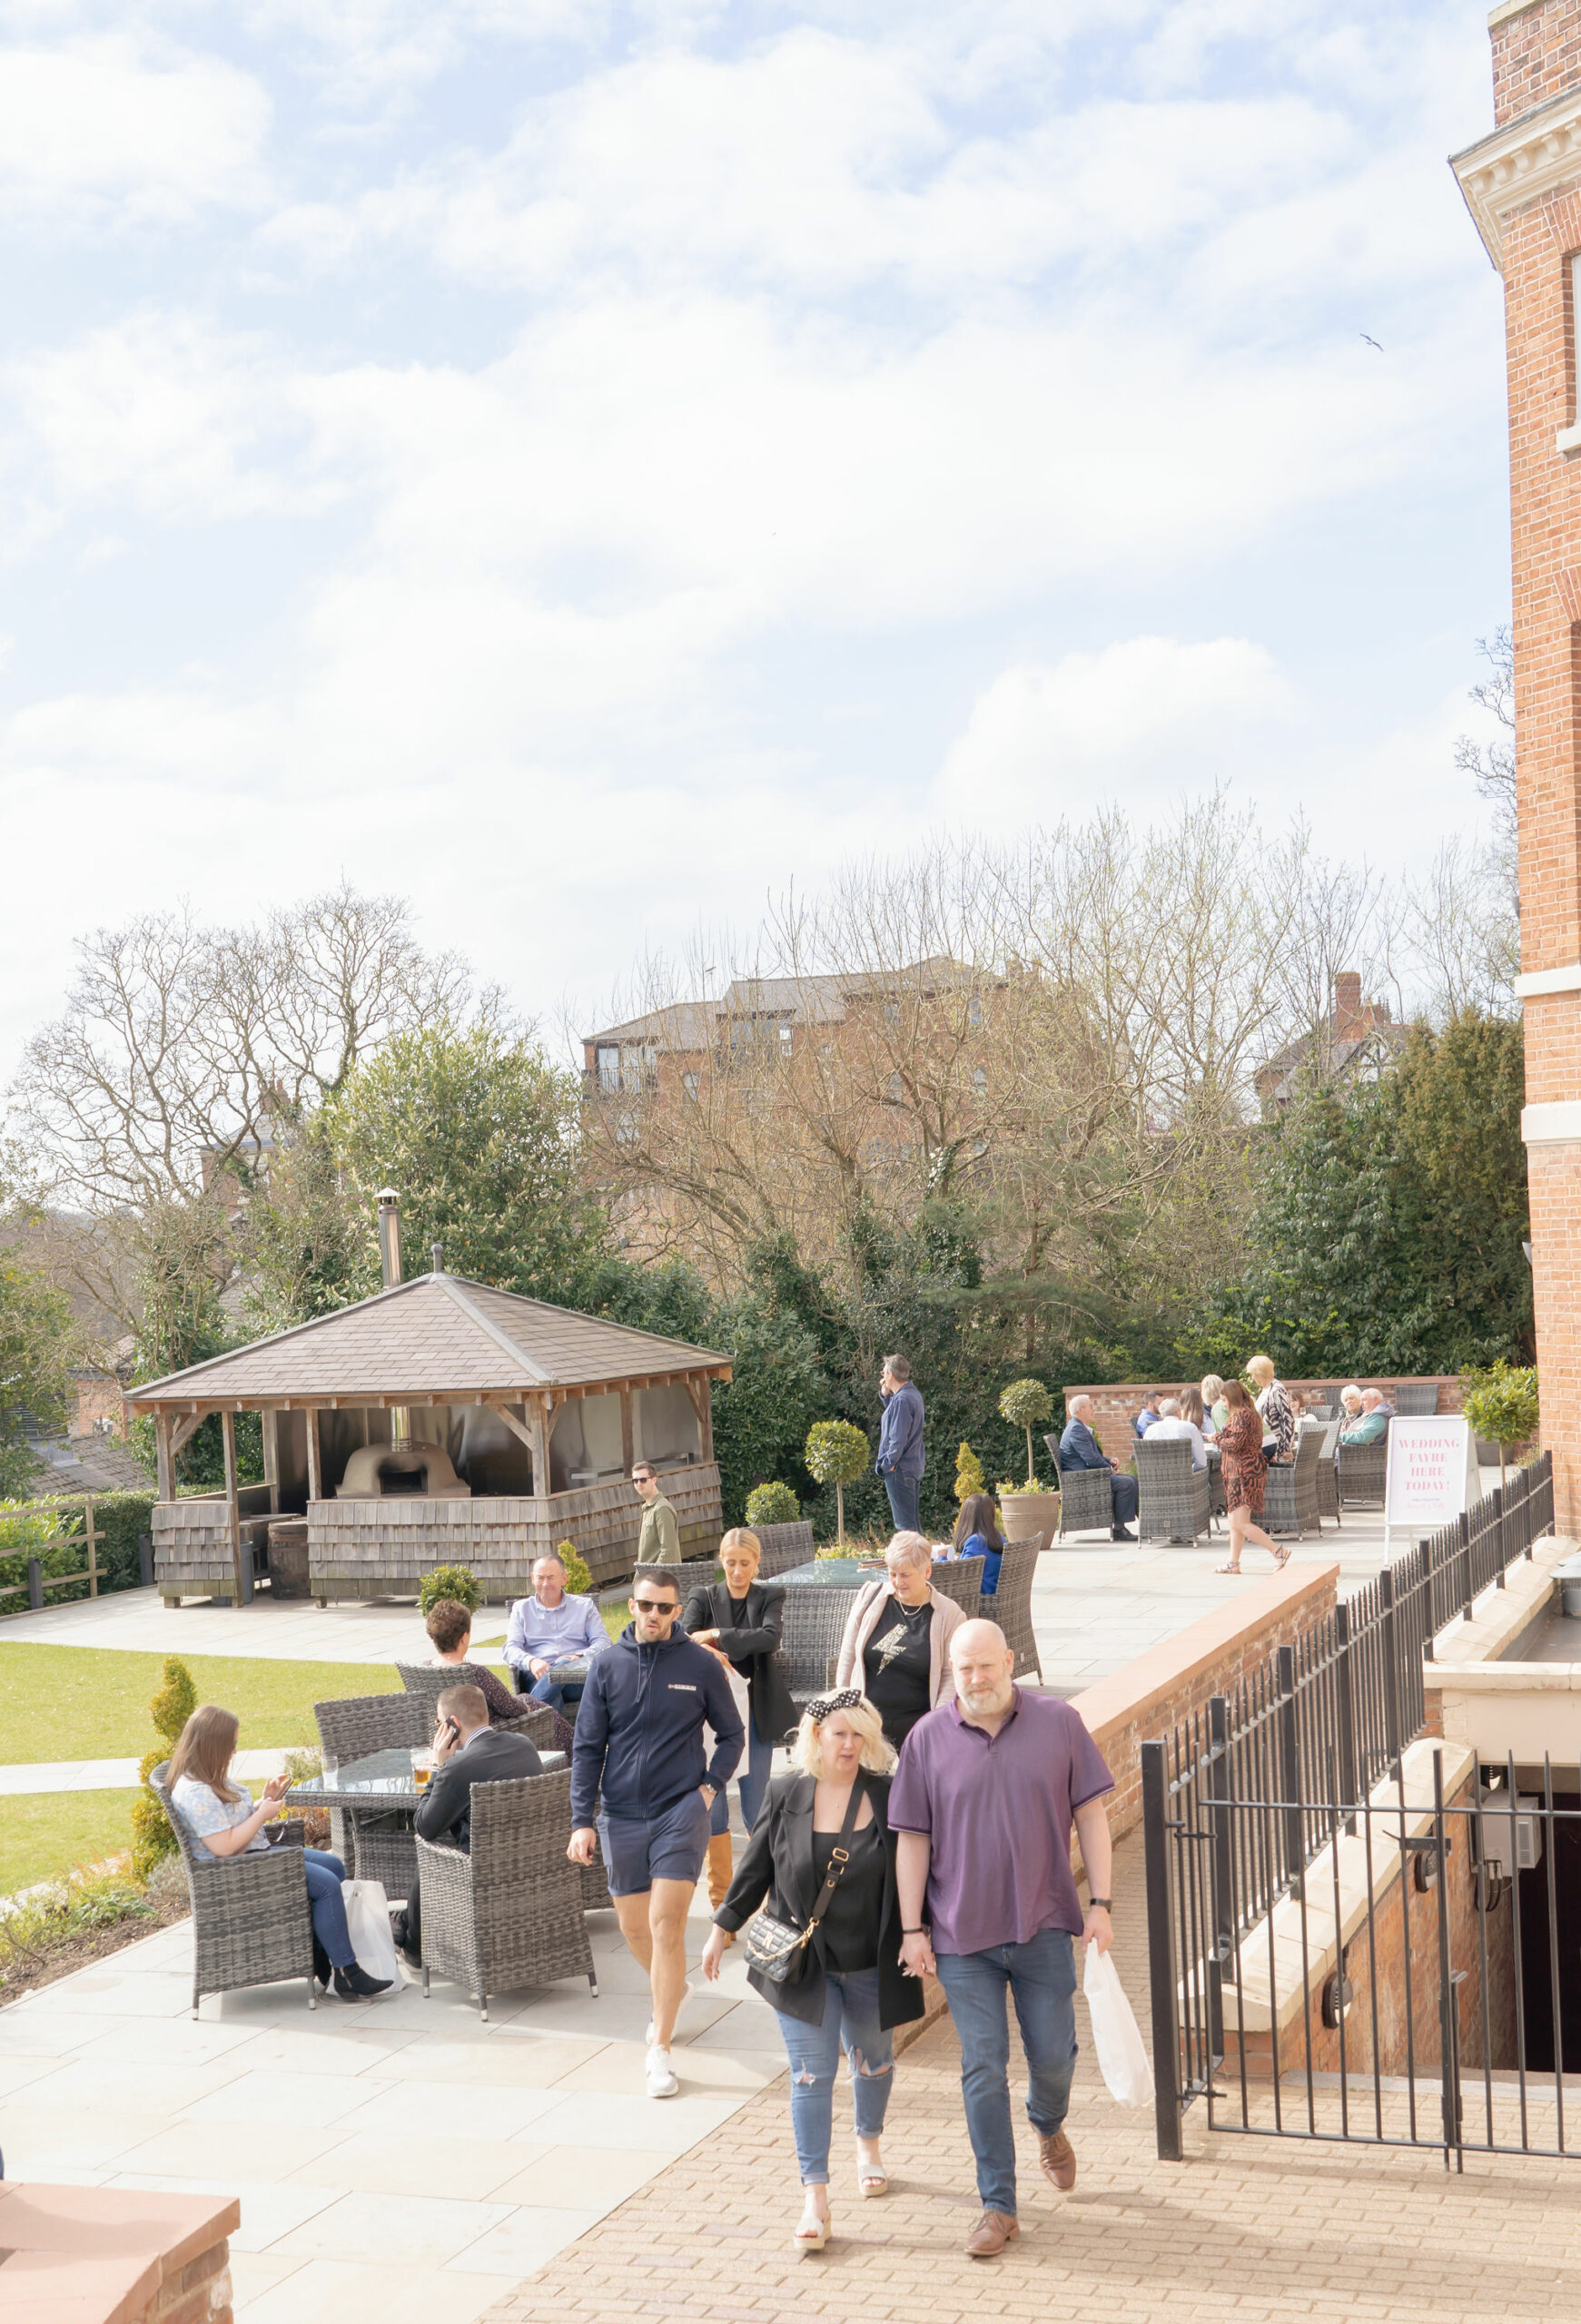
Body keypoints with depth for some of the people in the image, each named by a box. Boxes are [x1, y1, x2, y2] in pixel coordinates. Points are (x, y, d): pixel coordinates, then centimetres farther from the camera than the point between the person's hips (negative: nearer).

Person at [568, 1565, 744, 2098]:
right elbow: (587, 1747, 4)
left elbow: (731, 1734, 10)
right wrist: (581, 1821, -1)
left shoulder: (700, 1664, -2)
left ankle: (659, 2050, -2)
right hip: (622, 1815, 3)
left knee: (666, 1925, -10)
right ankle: (671, 1989, 42)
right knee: (634, 1927, 12)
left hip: (681, 1811, -3)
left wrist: (712, 1785, -4)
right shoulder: (608, 1666, 2)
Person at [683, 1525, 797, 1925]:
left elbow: (770, 1637, -16)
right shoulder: (704, 1598, 4)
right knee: (712, 1806, -1)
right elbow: (682, 1637, -15)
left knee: (756, 1808, 2)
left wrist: (716, 1636, -23)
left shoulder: (770, 1596, 4)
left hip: (757, 1713, -1)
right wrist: (706, 1654, -36)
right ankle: (721, 1903, 11)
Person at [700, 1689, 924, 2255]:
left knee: (872, 2059, 20)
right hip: (802, 1962, -1)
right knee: (811, 2074, -2)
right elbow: (756, 1868, 3)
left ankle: (869, 2144, 47)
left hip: (870, 1963, 1)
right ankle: (815, 2197, 3)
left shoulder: (887, 1796, -8)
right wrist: (724, 1927, 5)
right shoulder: (786, 1795, -7)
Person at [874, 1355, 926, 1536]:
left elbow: (898, 1438, -22)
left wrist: (888, 1463, -13)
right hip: (915, 1466, 10)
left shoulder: (901, 1400, -20)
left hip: (900, 1469, -10)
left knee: (904, 1525, -4)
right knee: (913, 1521, 17)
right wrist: (886, 1394, 11)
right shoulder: (914, 1394, 9)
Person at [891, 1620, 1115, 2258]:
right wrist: (912, 1928, -2)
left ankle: (1049, 2126, 45)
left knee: (1052, 2054, 10)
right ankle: (998, 2206, 14)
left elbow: (1090, 1814, 2)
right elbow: (912, 1839, 1)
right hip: (963, 1933, 0)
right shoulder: (928, 1739, -4)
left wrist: (1100, 1902, -3)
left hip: (1043, 1924, 0)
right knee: (983, 2068, 3)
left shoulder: (1059, 1723, -3)